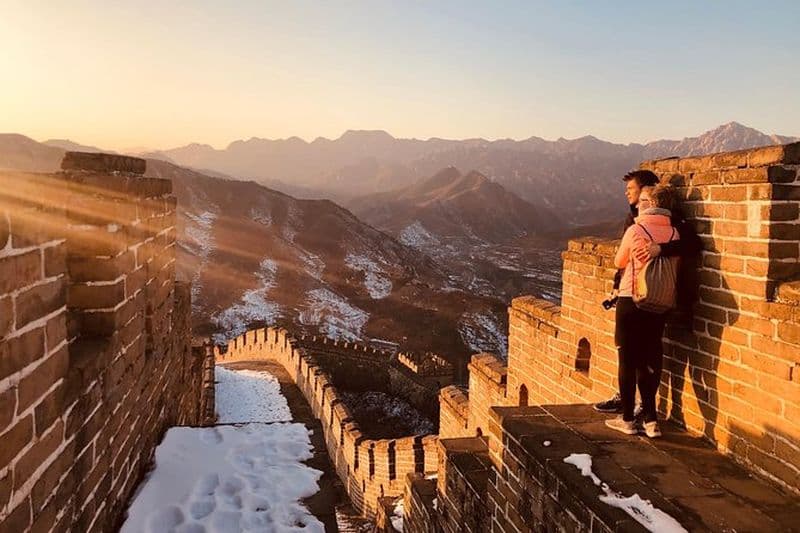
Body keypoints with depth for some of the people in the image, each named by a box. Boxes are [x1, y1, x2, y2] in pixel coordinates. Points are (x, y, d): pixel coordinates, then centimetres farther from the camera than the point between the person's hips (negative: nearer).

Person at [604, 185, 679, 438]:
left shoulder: (635, 230, -12)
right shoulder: (674, 234, 0)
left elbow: (619, 262, 1)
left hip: (631, 301, -4)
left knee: (628, 360, 6)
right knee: (649, 360, 13)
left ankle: (627, 419, 14)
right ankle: (650, 420, 13)